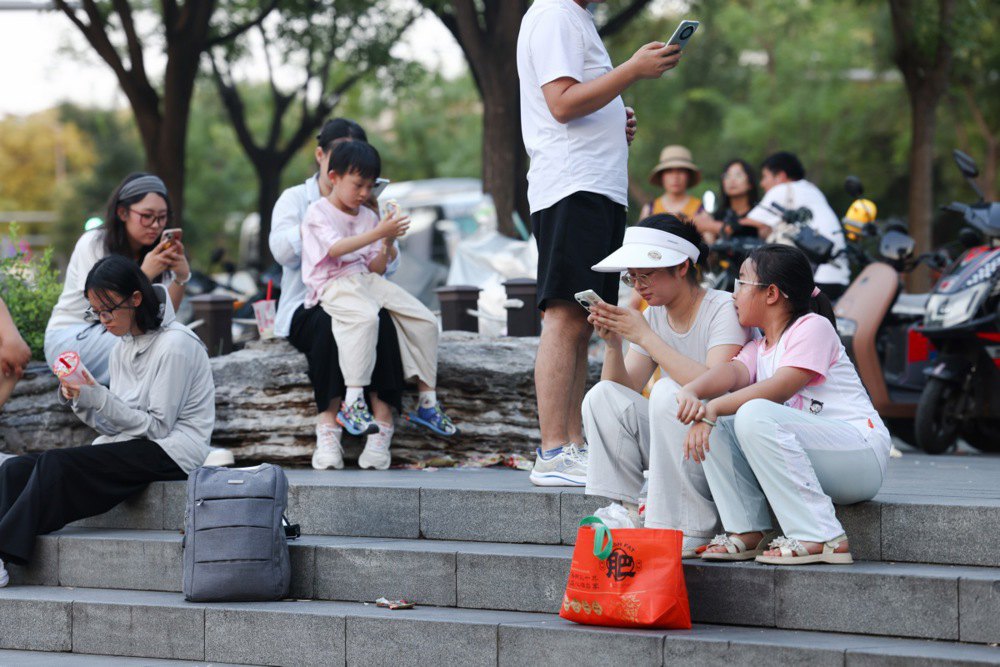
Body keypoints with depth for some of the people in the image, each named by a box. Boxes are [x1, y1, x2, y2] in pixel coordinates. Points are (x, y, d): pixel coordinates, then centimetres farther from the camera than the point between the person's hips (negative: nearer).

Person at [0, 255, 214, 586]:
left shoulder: (175, 345, -10)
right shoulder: (122, 345, 15)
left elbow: (158, 425, -12)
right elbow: (115, 424, 14)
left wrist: (98, 398, -17)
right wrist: (79, 401, -5)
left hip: (170, 453, -8)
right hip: (130, 447, 8)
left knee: (56, 464, -28)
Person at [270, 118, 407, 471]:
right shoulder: (295, 199, 12)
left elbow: (389, 265, 7)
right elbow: (283, 250, -9)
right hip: (308, 307, -2)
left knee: (382, 320, -33)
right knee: (330, 323, -37)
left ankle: (382, 422, -37)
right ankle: (327, 425, -37)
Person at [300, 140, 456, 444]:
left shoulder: (369, 217, 19)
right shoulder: (318, 212, 0)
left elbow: (376, 269, 14)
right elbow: (335, 248, -19)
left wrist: (387, 244, -6)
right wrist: (379, 232, -26)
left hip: (366, 280, 7)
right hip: (333, 284, -7)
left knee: (425, 320, -7)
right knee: (365, 316, -39)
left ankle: (427, 401, 2)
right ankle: (353, 401, -43)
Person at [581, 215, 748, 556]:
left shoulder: (724, 309, -13)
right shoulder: (655, 314, 8)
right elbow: (623, 390, 5)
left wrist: (645, 336, -26)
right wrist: (613, 344, -14)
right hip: (673, 446, 7)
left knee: (668, 392, -31)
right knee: (602, 396, -9)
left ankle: (689, 529, -25)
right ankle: (621, 512, -9)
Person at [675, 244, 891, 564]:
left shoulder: (813, 326, -4)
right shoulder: (758, 349, 19)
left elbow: (780, 388, -20)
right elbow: (732, 372, -5)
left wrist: (714, 407, -28)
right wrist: (691, 392, -27)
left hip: (861, 451, -8)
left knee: (754, 415, -30)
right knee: (716, 425, -3)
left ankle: (821, 538, -30)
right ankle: (746, 532, -6)